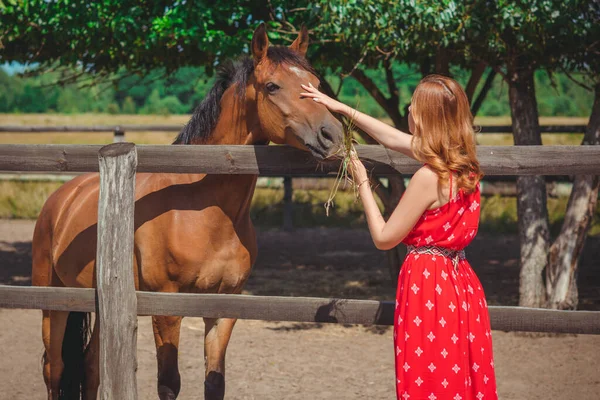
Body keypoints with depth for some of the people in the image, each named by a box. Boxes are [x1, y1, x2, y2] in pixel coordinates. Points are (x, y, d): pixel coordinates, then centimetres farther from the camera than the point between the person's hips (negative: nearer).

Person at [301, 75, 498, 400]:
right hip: (460, 283, 8)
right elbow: (394, 139, 17)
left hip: (428, 286, -8)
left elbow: (383, 238, -11)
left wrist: (362, 184, 0)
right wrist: (342, 108, 22)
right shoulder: (465, 165, 4)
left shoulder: (428, 178, -21)